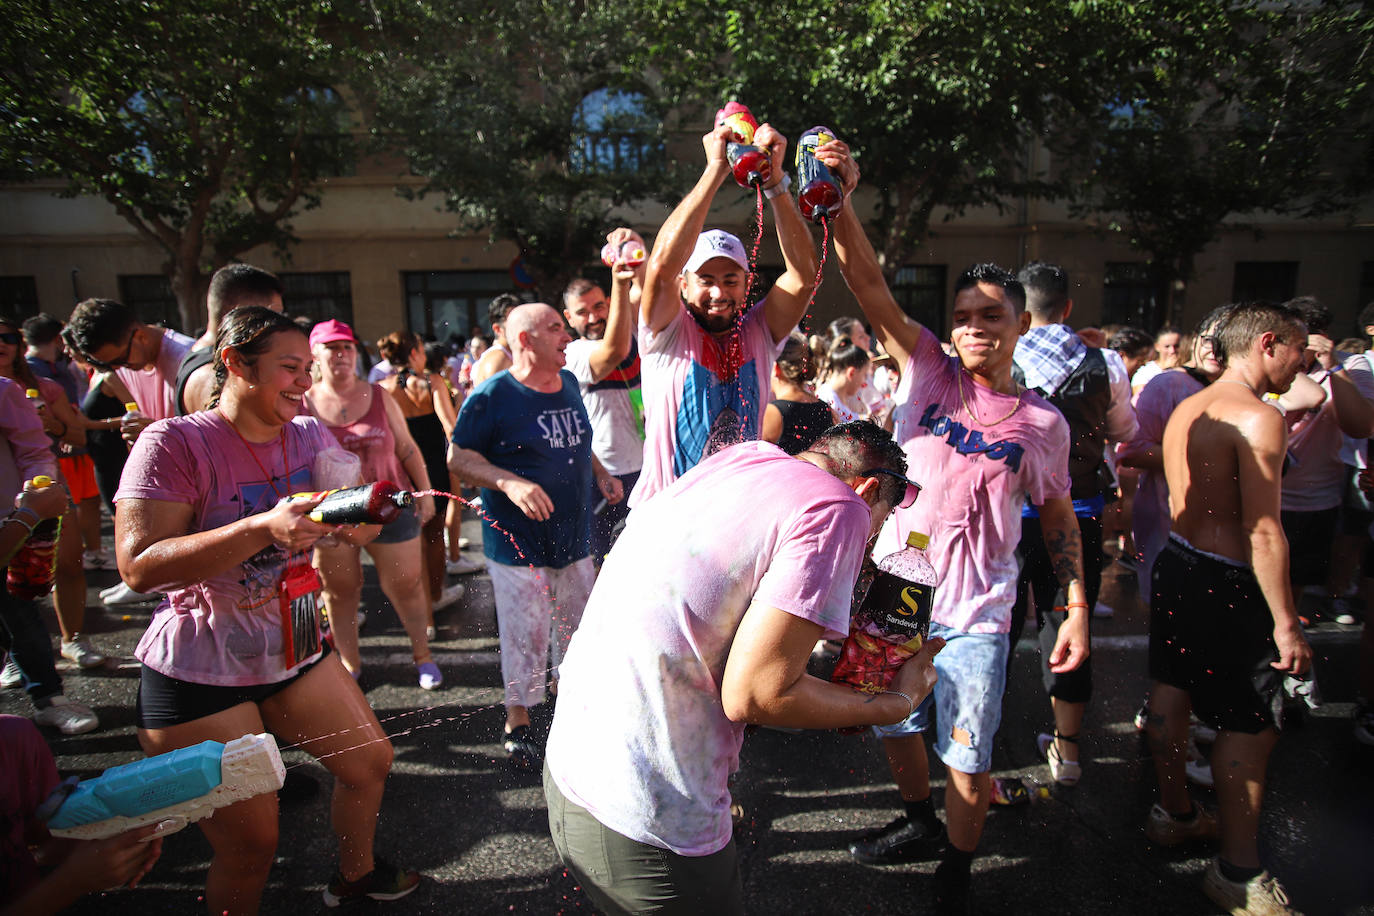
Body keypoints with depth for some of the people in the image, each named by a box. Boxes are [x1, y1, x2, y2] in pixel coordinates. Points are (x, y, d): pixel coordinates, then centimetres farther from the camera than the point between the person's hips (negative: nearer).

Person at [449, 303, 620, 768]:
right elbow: (458, 457, -13)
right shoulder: (492, 396, -14)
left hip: (574, 536, 7)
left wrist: (600, 474, 6)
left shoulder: (569, 383, 8)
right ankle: (518, 723, 23)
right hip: (518, 543, -6)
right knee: (525, 636, 3)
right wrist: (509, 483, -26)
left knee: (580, 627, 18)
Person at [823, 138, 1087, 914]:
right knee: (896, 725, 21)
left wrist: (1078, 608, 1)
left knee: (968, 756, 5)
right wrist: (840, 198, -26)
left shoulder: (1043, 423, -2)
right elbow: (870, 282, -14)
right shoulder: (929, 372, -3)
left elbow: (1059, 517, 7)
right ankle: (921, 825, 49)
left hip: (975, 611, -2)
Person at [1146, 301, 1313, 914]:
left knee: (1170, 694, 18)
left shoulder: (1186, 409, 9)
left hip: (1176, 563, 9)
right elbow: (1263, 532, -21)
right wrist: (1286, 624, -16)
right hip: (1227, 584, -9)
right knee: (1250, 724, 3)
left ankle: (1174, 814, 37)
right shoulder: (1258, 418, -18)